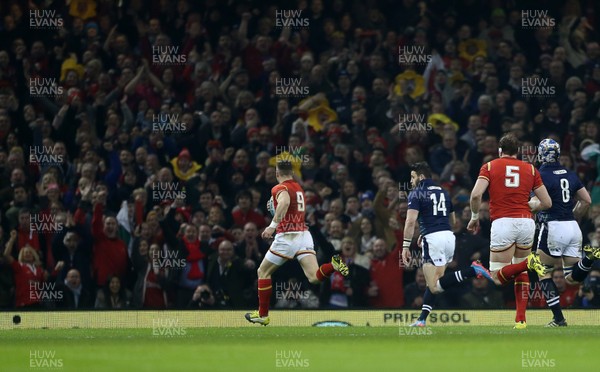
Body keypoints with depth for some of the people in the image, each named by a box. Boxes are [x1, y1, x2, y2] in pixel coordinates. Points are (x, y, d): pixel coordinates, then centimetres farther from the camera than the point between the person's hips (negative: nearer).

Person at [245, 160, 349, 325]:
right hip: (304, 234, 6)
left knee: (263, 272, 13)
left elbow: (285, 202, -29)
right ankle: (334, 265, -34)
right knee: (314, 277, -6)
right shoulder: (299, 188, 18)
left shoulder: (280, 188, -6)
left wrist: (272, 225, -34)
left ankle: (263, 315, 14)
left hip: (287, 237, -6)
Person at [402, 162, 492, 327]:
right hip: (449, 237, 7)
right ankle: (422, 319, 12)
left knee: (434, 286, -10)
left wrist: (405, 246, -10)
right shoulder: (443, 192, 20)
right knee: (433, 282, 17)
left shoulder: (416, 194, 0)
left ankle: (472, 271, -25)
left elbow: (411, 221, -12)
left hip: (432, 239, -7)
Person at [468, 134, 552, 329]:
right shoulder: (530, 169, 14)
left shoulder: (490, 166, 8)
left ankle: (527, 262, -26)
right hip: (526, 222, 3)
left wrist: (475, 217, 8)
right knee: (521, 273, 20)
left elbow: (476, 194, -8)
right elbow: (547, 203, 13)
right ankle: (521, 319, 10)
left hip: (503, 223, -3)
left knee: (498, 278, 0)